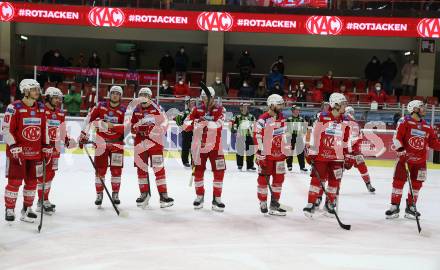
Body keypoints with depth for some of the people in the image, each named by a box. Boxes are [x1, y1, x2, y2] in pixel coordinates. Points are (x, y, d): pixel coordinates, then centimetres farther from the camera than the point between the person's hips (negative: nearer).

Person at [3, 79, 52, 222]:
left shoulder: (41, 108, 9)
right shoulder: (14, 107, -9)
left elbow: (44, 129, 15)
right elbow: (6, 129, -10)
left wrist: (46, 147, 12)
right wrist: (14, 147, -16)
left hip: (35, 152, 6)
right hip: (17, 152, -6)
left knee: (32, 181, 10)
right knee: (15, 181, -2)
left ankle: (27, 208, 24)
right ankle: (9, 210, 12)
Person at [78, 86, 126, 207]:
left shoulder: (124, 110, -4)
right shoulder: (101, 106, -1)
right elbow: (89, 119, 1)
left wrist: (112, 126, -26)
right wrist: (83, 134, -2)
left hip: (116, 143, 0)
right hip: (101, 142, 0)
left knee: (116, 169, 2)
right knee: (100, 168, 3)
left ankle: (115, 194, 13)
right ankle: (99, 194, 13)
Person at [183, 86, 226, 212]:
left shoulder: (219, 110, -4)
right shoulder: (197, 110, 2)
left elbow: (218, 124, -21)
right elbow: (185, 125, -6)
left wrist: (206, 122, -37)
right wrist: (194, 123, -26)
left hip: (215, 146, -1)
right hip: (199, 146, 2)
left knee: (219, 171, -4)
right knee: (198, 171, 7)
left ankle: (217, 198, 9)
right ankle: (199, 196, 25)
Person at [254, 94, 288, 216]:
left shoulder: (281, 118, 11)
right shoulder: (263, 119, -14)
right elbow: (257, 136, -16)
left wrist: (285, 150, 19)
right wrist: (260, 153, -18)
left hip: (279, 154, 7)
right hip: (266, 154, -7)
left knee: (279, 178, 8)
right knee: (264, 179, 2)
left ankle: (274, 204, 17)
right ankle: (263, 203, 16)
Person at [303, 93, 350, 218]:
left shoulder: (345, 121, 6)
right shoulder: (322, 118, -9)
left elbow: (347, 140, 12)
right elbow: (314, 136, -7)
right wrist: (311, 153, -7)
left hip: (337, 157, 4)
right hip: (321, 155, -4)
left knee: (335, 181, 8)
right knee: (317, 179, 0)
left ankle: (330, 205, 22)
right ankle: (311, 204, 10)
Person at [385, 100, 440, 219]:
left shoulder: (427, 127, 10)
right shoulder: (405, 121, -7)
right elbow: (397, 137, -14)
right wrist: (401, 149, -23)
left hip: (420, 161, 5)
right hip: (404, 157, -5)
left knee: (416, 184, 8)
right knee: (399, 181, -3)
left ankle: (410, 207, 21)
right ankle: (395, 207, 7)